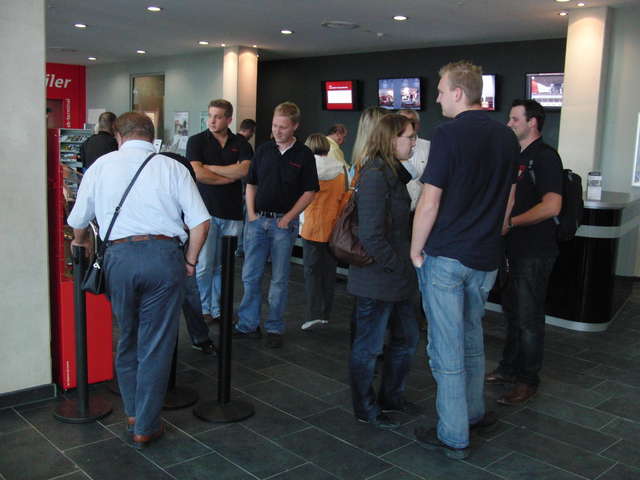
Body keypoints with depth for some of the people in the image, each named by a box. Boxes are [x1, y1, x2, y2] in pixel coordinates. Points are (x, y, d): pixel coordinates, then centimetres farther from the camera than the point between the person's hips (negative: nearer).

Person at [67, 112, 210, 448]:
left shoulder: (102, 165, 10)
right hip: (165, 254, -1)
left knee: (127, 340, 20)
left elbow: (77, 220, 17)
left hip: (119, 256, 2)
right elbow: (200, 221, -2)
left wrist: (81, 241, 39)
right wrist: (190, 261, 10)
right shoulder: (171, 167, 6)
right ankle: (146, 427, 15)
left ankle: (133, 413, 33)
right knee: (156, 344, 7)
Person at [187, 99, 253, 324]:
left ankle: (218, 310, 18)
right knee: (204, 265, -1)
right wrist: (229, 177, -4)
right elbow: (198, 173, -11)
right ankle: (203, 310, 14)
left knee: (223, 267, 7)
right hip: (206, 210, -2)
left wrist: (210, 167, -8)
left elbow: (243, 169, -9)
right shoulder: (197, 141, 3)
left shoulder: (240, 143, 9)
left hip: (232, 212, 2)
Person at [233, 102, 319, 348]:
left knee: (279, 279, 4)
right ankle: (248, 325, 16)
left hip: (284, 222, -3)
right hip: (257, 219, 3)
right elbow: (251, 184, 13)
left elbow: (309, 192, -3)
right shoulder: (263, 150, 8)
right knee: (250, 276, 5)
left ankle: (275, 328, 15)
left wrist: (288, 217, -9)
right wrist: (251, 213, 1)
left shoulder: (303, 154, -2)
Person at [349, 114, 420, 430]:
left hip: (396, 278, 10)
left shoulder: (393, 173, 12)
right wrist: (400, 266, -15)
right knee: (369, 346, 6)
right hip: (377, 280, -10)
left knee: (406, 339, 20)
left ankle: (391, 397, 38)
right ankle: (365, 410, 24)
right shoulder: (374, 176, -19)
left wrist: (405, 266, 8)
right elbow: (371, 236, -24)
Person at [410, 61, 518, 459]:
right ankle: (474, 412, 36)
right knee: (472, 336, 23)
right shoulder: (507, 137, 8)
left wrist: (416, 249, -4)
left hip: (446, 257, -7)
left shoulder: (450, 135, -14)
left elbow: (429, 202, -16)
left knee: (447, 347, 2)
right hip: (486, 257, 7)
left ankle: (453, 436, 12)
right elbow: (508, 199, 14)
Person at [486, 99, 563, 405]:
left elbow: (551, 206, -25)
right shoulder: (518, 157, 14)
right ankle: (509, 368, 32)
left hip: (535, 252, -9)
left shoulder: (545, 157, -15)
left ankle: (528, 380, 14)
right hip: (515, 248, 9)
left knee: (528, 318, 0)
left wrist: (510, 222, -21)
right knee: (512, 310, 18)